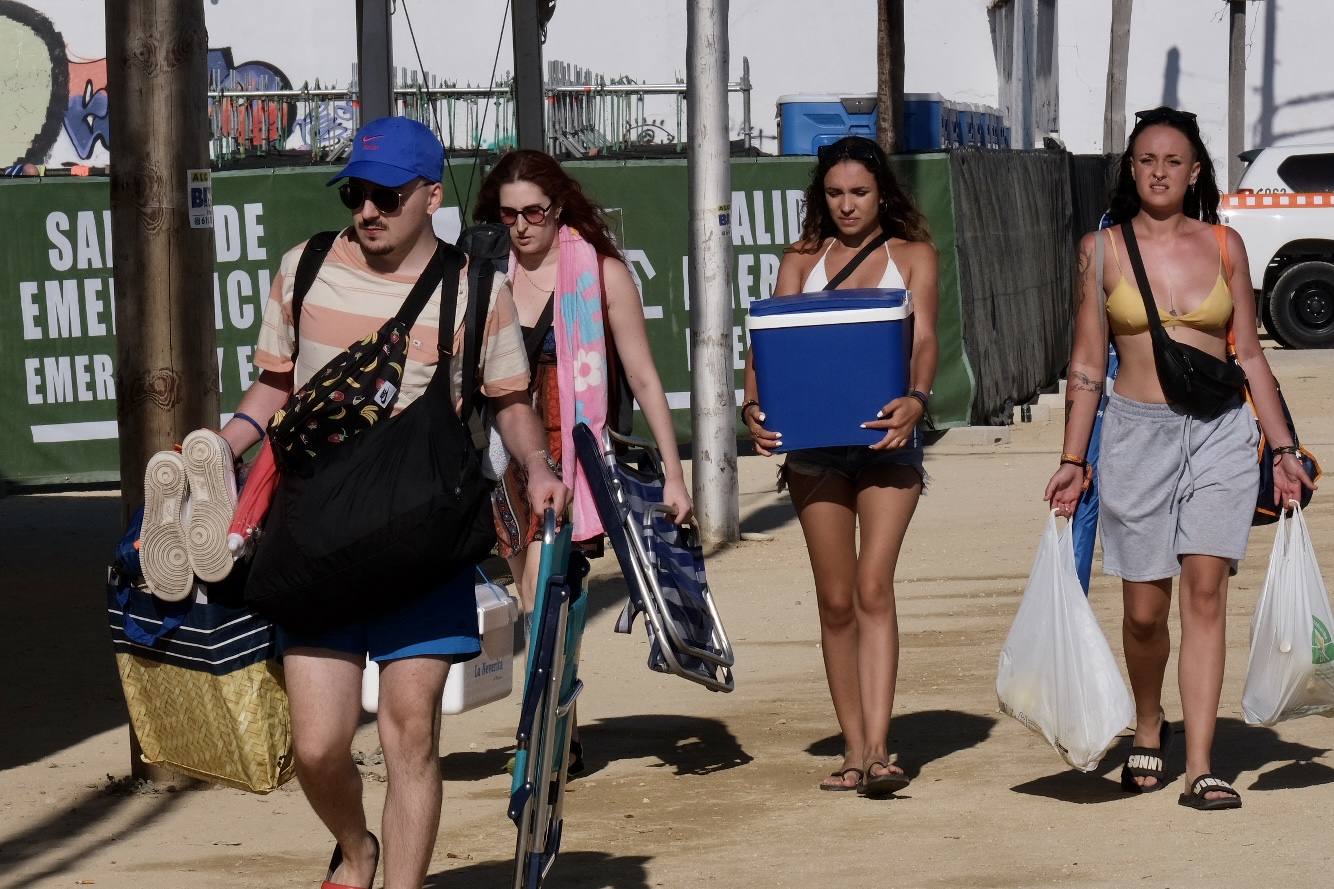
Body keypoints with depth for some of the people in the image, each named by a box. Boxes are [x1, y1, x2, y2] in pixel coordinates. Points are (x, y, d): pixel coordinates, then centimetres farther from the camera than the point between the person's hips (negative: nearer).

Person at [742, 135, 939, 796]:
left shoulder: (913, 256, 6)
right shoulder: (802, 261, 11)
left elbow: (924, 339, -7)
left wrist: (916, 400, -28)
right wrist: (753, 404, -19)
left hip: (885, 439, -2)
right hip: (813, 440, 3)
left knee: (873, 588, -15)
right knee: (835, 599, 4)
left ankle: (878, 749, -20)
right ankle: (854, 748, 12)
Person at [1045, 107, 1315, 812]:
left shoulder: (1224, 245, 6)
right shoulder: (1102, 250, 3)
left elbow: (1249, 354, 10)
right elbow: (1086, 364, 5)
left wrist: (1282, 448, 8)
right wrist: (1073, 460, 1)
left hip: (1221, 433, 0)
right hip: (1136, 434, 0)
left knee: (1205, 590, -10)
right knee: (1144, 609, 2)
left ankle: (1200, 768, -11)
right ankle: (1148, 728, 31)